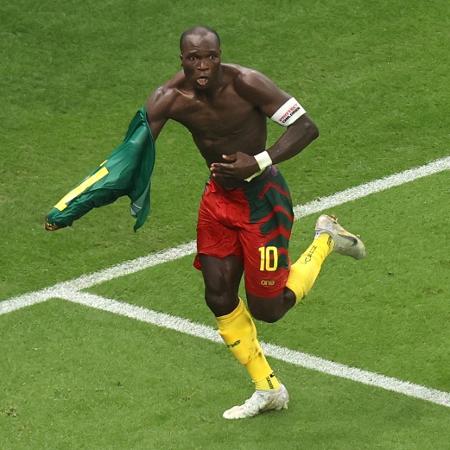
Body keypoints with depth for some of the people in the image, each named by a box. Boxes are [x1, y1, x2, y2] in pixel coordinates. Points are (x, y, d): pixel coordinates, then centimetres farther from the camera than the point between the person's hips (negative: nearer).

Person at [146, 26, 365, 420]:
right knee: (219, 298, 4)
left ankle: (326, 241, 24)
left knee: (266, 309, -1)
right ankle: (268, 390, 23)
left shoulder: (246, 84, -25)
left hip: (262, 199, -5)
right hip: (218, 196, 5)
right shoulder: (169, 99, -15)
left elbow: (306, 127, -23)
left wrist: (259, 163, -36)